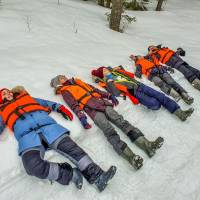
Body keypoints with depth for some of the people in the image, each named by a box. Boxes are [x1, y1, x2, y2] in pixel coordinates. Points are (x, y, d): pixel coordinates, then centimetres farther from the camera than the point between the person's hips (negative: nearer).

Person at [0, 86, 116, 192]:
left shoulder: (26, 97, 33)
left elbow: (46, 103, 32)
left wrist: (59, 107, 14)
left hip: (47, 125, 2)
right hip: (26, 134, -1)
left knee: (70, 147, -21)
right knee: (33, 165, -32)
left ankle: (97, 176, -24)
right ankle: (71, 174, -23)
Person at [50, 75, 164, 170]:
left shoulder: (78, 82, 34)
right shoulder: (65, 91, 17)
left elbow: (94, 89, 29)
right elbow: (74, 105, 0)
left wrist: (109, 96, 19)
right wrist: (82, 117, -17)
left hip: (100, 101, 5)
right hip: (90, 108, -5)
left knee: (120, 120, -15)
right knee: (109, 130, -25)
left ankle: (147, 144, -25)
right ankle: (130, 156, -41)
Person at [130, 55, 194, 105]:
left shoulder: (149, 60, 39)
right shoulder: (139, 64, 31)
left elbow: (158, 65, 30)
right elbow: (138, 71, 12)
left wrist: (167, 68, 21)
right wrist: (138, 74, -6)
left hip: (160, 70, 3)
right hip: (151, 73, -3)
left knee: (171, 81, -22)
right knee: (160, 83, -32)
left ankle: (184, 95, -38)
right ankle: (174, 94, -53)